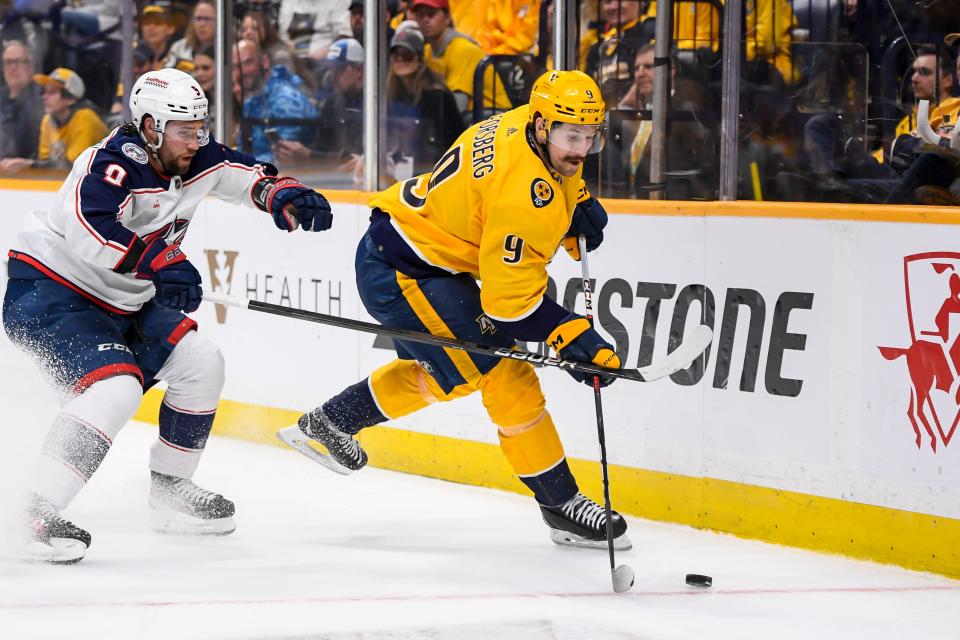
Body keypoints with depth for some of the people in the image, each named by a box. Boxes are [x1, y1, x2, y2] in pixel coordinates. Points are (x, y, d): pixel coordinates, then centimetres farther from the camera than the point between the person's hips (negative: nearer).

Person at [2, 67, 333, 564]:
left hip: (118, 301, 10)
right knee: (115, 388, -28)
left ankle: (168, 494, 22)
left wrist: (284, 196, -4)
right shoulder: (117, 160, -25)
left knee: (201, 363, 8)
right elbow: (87, 229, -40)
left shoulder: (194, 159, 1)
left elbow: (245, 174, 17)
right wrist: (160, 261, -40)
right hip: (48, 294, -10)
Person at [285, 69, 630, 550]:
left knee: (442, 367, 31)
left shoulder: (528, 121, -3)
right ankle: (562, 506, -6)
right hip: (403, 273, -11)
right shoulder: (521, 190, -31)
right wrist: (575, 339, -30)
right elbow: (509, 297, -29)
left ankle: (330, 422, 46)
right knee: (505, 374, -13)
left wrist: (578, 207, 4)